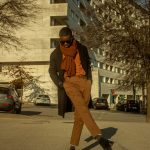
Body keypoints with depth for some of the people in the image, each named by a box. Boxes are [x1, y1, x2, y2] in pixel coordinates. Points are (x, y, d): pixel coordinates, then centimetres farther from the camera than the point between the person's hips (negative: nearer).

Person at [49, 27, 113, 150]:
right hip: (69, 82, -2)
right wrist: (60, 84, -2)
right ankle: (99, 136, -37)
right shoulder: (56, 54, 7)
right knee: (81, 107, -26)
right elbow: (52, 71, 14)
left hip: (84, 81, 2)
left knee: (79, 114, -3)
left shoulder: (82, 48, 10)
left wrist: (90, 81, 6)